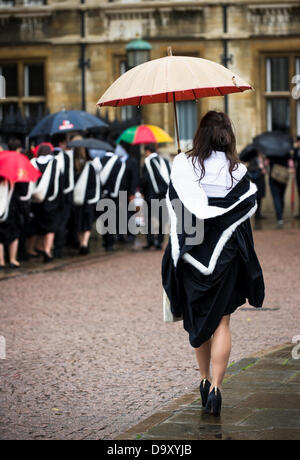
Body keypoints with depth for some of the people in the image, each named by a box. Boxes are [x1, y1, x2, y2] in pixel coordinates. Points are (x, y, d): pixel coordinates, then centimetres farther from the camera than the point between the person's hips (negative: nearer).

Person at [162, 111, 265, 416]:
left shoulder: (183, 165, -5)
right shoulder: (236, 170, -6)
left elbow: (172, 204, -2)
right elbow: (249, 207, 0)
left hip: (191, 252, 1)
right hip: (226, 253, -1)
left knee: (196, 317, 16)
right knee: (221, 321, 3)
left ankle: (205, 380, 25)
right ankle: (215, 388, -6)